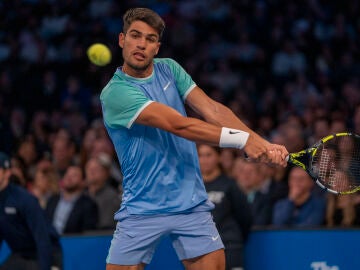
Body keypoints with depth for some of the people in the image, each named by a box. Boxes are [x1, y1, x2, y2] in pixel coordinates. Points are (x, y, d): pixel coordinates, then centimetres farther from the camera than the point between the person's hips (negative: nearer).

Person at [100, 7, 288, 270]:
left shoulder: (169, 69, 5)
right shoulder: (115, 92, -14)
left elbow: (212, 110, -6)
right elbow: (178, 125, -23)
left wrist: (261, 144, -20)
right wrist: (242, 139, -29)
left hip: (191, 204, 4)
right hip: (142, 209, -4)